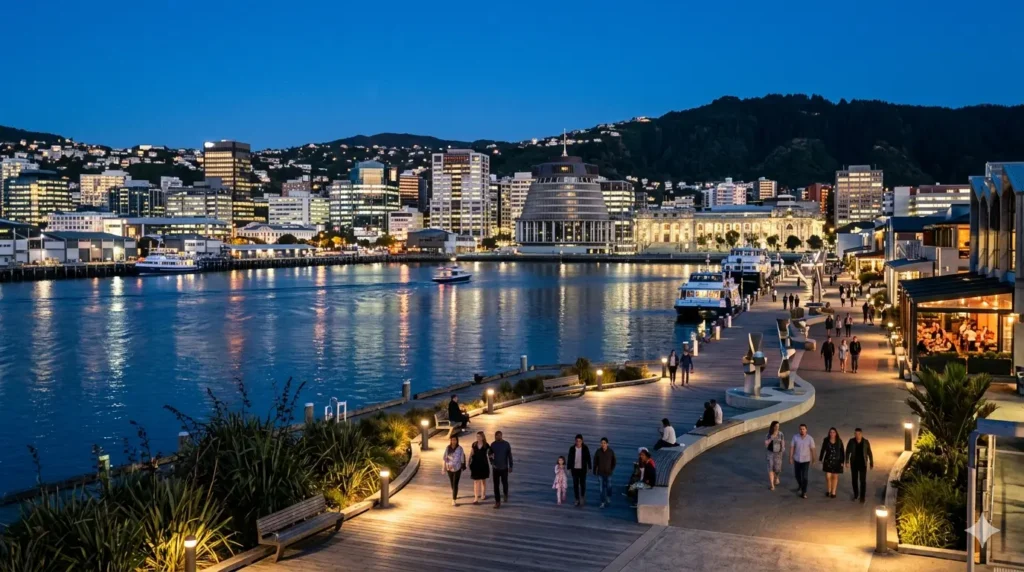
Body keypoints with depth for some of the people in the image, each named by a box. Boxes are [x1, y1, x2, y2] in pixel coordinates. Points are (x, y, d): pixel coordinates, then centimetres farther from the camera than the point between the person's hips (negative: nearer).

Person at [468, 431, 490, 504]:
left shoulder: (486, 445, -8)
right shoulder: (474, 444, -2)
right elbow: (471, 454, 4)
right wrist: (469, 463, 0)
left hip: (483, 465, -1)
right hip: (475, 465, 1)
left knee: (483, 480, 14)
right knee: (476, 482, -1)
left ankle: (483, 495, 32)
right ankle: (476, 498, -1)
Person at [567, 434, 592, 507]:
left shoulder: (585, 448, -7)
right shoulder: (572, 448, -5)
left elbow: (588, 458, -1)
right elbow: (570, 459, 1)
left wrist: (589, 468, -2)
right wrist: (569, 468, -1)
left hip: (582, 469, -1)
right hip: (575, 469, 1)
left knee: (582, 484, -3)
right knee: (575, 485, 3)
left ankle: (582, 497, 17)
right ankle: (577, 500, 12)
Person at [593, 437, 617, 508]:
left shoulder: (611, 452, -6)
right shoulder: (598, 451, -4)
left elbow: (614, 462, 5)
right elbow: (595, 462, 4)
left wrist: (612, 470, -1)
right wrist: (594, 471, 4)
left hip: (608, 473, 0)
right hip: (600, 473, 0)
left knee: (608, 487, 9)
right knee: (601, 488, 0)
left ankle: (609, 499, 36)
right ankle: (603, 503, 5)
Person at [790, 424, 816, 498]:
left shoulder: (810, 438, -13)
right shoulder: (795, 437, -10)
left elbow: (812, 449, -4)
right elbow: (792, 447, -5)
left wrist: (813, 459, 3)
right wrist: (790, 458, -6)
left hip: (806, 460, -2)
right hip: (797, 459, 2)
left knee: (804, 476, -7)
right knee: (797, 475, 16)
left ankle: (804, 492, 2)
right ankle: (800, 486, 46)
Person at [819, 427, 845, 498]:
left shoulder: (839, 441, -8)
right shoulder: (826, 440, -7)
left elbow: (842, 452, -3)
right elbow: (823, 450, 1)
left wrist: (842, 461, -6)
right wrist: (820, 459, 4)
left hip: (837, 461, 0)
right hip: (828, 461, 0)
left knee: (835, 477, 8)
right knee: (828, 477, -1)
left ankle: (833, 492, 20)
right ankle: (829, 490, 24)